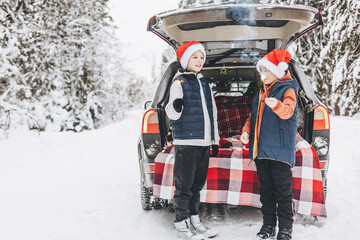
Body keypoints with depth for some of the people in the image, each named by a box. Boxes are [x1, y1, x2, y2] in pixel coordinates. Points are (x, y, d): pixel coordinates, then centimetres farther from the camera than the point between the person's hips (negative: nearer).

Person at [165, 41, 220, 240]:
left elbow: (212, 112, 21)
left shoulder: (204, 83, 17)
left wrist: (215, 139, 19)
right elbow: (172, 112, -12)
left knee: (197, 183, 14)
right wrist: (176, 107, -36)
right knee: (184, 184, -3)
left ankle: (194, 219, 26)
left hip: (204, 141, 7)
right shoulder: (180, 82, -4)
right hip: (186, 141, -7)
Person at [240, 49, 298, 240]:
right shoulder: (261, 92, 18)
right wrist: (246, 130, 2)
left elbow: (288, 110, -24)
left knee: (283, 190, -2)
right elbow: (253, 116, 21)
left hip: (279, 150, -7)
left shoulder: (287, 89, -4)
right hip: (261, 149, 7)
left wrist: (277, 105, -46)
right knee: (266, 190, 13)